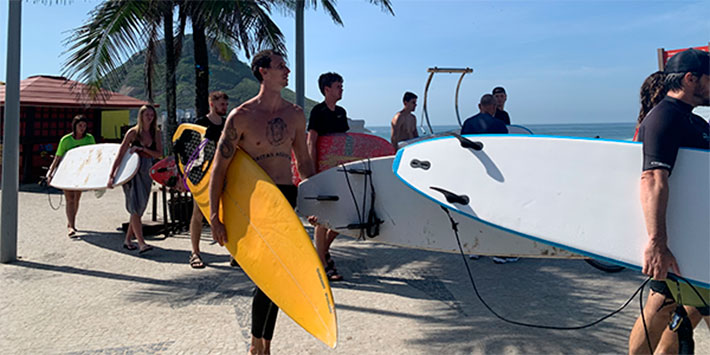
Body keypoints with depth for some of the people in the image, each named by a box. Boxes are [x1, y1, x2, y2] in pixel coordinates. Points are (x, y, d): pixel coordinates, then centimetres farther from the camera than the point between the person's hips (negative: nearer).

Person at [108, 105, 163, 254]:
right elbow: (120, 155, -6)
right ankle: (141, 243, -17)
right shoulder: (133, 132, -5)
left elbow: (159, 154, -1)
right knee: (135, 207, -12)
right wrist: (112, 175, -11)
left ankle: (128, 240, 21)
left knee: (139, 208, 8)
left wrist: (142, 149, -16)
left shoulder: (156, 133, 6)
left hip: (147, 173, 4)